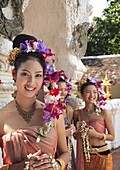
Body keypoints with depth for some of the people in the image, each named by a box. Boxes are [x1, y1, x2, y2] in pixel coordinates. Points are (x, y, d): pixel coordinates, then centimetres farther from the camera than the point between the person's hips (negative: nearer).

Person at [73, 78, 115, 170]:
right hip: (84, 156, 2)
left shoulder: (104, 113, -10)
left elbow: (112, 136, -5)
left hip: (102, 155, -2)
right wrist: (77, 130, -11)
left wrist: (96, 134, -18)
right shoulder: (77, 113, -2)